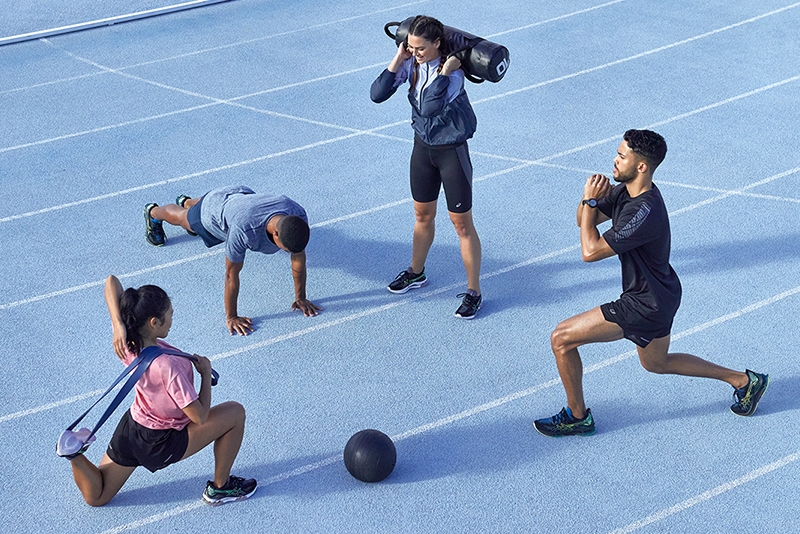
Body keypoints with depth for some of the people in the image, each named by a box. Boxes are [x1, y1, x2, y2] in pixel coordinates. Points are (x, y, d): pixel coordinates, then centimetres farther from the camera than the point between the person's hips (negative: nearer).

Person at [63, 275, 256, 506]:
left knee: (96, 497, 30)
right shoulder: (166, 366, -37)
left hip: (130, 427, 7)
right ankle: (220, 488, 16)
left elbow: (112, 281, -9)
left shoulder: (127, 341, -17)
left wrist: (118, 324, -24)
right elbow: (199, 416, -28)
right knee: (234, 412, 4)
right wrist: (206, 372, -14)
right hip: (161, 445, -7)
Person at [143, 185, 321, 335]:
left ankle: (186, 201, 71)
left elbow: (299, 259, -23)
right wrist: (231, 317, -29)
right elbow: (231, 274, -38)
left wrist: (300, 298, -15)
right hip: (214, 207, -4)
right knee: (182, 218, 32)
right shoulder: (244, 230, -51)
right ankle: (153, 212, 64)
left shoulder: (298, 217, -39)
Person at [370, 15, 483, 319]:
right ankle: (416, 273, 43)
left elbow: (429, 107, -40)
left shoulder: (452, 71, -24)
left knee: (462, 223, 3)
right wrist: (398, 59, -17)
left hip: (452, 151, -6)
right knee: (423, 215, 22)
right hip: (423, 145, 6)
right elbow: (377, 94, -13)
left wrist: (446, 70, -37)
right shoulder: (411, 63, -7)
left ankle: (473, 292, 14)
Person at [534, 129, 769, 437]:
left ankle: (577, 417, 9)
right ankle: (744, 380, 37)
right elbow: (584, 221, 9)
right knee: (656, 363, 31)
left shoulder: (643, 212, -30)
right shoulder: (625, 191, -1)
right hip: (659, 296, 10)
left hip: (646, 304, -10)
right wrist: (590, 198, -12)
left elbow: (590, 251, -29)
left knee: (561, 339, -8)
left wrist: (590, 201, -21)